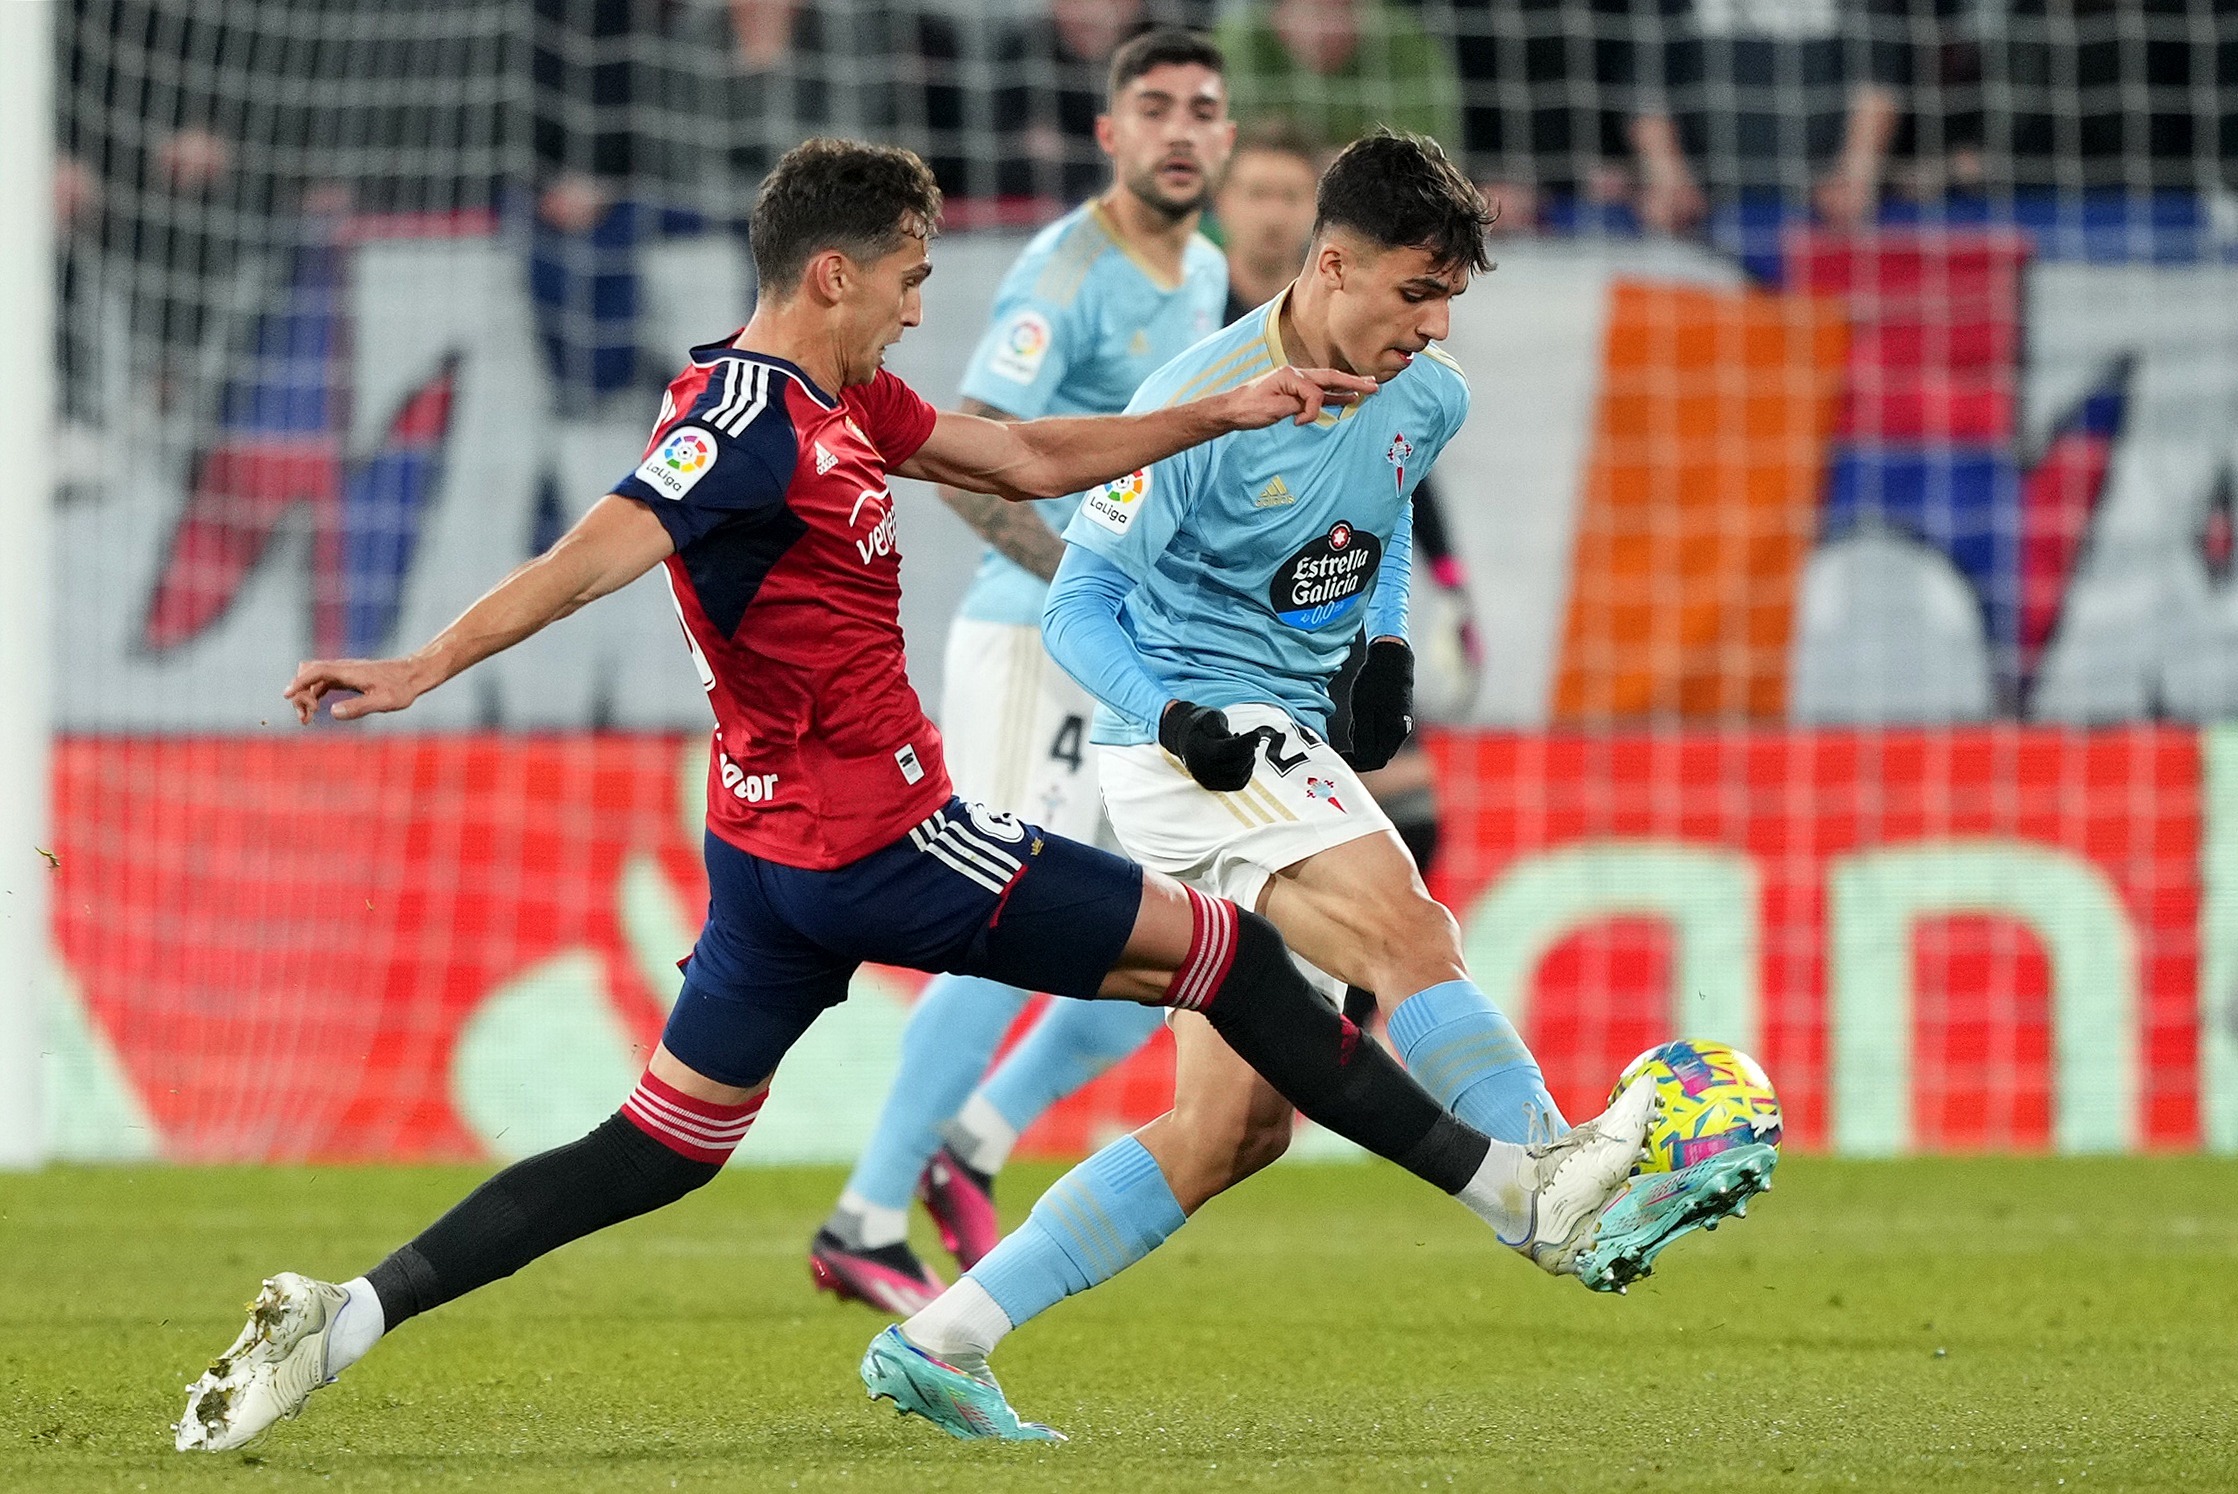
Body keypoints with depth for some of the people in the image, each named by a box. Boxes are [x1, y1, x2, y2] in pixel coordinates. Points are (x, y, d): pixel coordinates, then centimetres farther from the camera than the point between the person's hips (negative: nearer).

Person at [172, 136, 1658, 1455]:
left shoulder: (847, 399, 13)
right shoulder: (747, 418, -19)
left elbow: (1023, 459, 23)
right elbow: (600, 550, -31)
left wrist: (1223, 412, 18)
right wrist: (423, 668, -42)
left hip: (777, 852, 10)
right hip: (879, 843, -10)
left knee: (663, 1147, 11)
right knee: (1227, 951, 1)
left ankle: (342, 1319, 2)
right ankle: (1517, 1190, 9)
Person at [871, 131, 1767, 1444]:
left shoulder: (1426, 400, 4)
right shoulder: (1202, 406, -17)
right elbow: (1079, 607, -11)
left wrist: (1387, 649, 9)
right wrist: (1178, 722, -27)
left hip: (1300, 750, 8)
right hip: (1197, 736, -8)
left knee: (1234, 1128, 4)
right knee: (1410, 939, -28)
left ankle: (938, 1342, 7)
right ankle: (1582, 1218, -35)